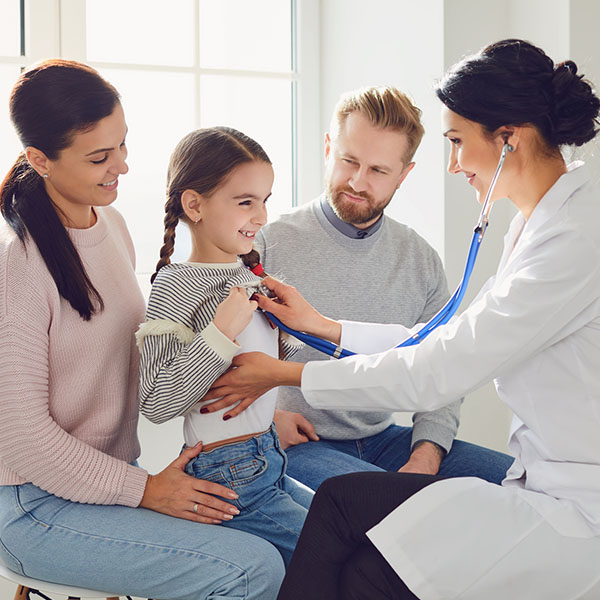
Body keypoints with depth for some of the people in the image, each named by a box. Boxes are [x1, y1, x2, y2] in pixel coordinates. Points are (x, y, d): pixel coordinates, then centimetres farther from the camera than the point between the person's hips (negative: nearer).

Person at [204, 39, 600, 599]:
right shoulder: (535, 223, 10)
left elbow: (436, 374, -21)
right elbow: (454, 341, 15)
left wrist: (288, 374, -11)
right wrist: (324, 327, 16)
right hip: (553, 484, 8)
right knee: (342, 498, -2)